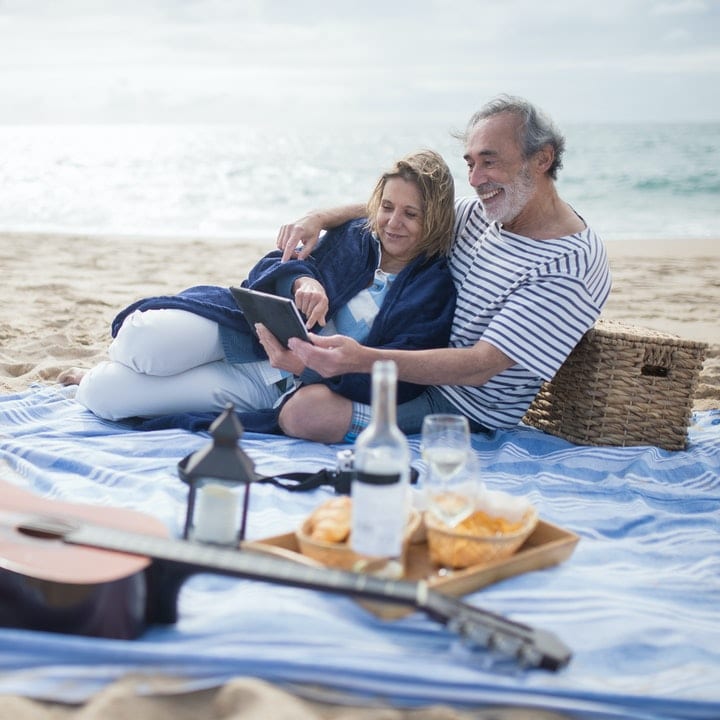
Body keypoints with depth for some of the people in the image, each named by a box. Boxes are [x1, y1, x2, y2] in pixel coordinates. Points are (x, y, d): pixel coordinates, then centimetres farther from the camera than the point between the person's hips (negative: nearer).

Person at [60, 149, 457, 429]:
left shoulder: (436, 292, -8)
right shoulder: (353, 237, 4)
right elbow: (272, 267, 4)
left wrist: (306, 365, -31)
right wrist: (301, 279, -21)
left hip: (286, 388, -3)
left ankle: (93, 380, 23)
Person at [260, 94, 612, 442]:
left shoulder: (569, 268, -24)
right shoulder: (482, 214, 2)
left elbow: (481, 366, -29)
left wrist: (364, 360, -40)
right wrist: (321, 217, -9)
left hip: (464, 412, -8)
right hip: (424, 366, 8)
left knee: (302, 412, -25)